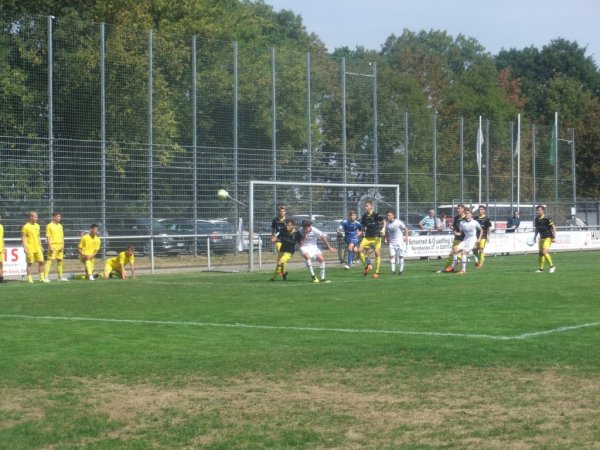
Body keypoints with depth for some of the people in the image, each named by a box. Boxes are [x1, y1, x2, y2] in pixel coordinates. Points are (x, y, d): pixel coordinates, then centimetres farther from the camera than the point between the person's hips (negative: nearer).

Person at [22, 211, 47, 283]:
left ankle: (42, 278, 10)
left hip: (37, 248, 6)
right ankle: (29, 278, 7)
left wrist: (40, 246, 16)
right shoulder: (25, 227, -7)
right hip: (30, 249, -6)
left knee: (41, 262, 3)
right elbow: (23, 238, -7)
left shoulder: (37, 226, 12)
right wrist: (25, 248, -14)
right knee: (30, 263, 0)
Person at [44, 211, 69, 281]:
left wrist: (62, 245, 4)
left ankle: (60, 277, 22)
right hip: (53, 246, -7)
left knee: (60, 261, 12)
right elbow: (48, 237, -9)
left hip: (60, 246, 7)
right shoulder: (49, 226, -5)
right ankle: (46, 277, -15)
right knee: (49, 260, -11)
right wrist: (50, 246, -17)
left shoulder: (60, 226, 14)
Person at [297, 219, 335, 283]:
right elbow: (300, 244, -15)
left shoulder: (314, 231, -15)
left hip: (313, 247, 2)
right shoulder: (300, 232, -15)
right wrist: (304, 236, -27)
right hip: (304, 247, -2)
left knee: (321, 258, -15)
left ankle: (322, 278, -2)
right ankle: (313, 275, -24)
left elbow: (323, 237, -2)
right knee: (307, 256, -34)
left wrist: (329, 247, 3)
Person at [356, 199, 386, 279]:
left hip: (376, 237, -4)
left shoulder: (376, 215, -10)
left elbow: (383, 221, -14)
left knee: (377, 253, -5)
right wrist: (363, 232, 5)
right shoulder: (364, 216, 5)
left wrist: (383, 229, -29)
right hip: (367, 237, 4)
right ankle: (366, 266, 5)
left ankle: (377, 272, 6)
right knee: (359, 250, -13)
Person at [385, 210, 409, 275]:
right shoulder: (387, 224, 1)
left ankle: (401, 270, 12)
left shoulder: (398, 222, -12)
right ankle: (393, 270, -6)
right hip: (391, 242, 3)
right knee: (392, 255, -9)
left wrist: (406, 237, -9)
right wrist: (387, 239, 10)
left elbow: (406, 229, -2)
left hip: (399, 241, -3)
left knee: (401, 256, 0)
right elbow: (386, 232, 18)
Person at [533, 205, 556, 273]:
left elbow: (553, 227, -11)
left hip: (548, 237, -7)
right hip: (541, 238, 7)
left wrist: (554, 237, -14)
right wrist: (534, 238, 17)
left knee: (544, 252, -18)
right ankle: (541, 269, 16)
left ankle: (552, 266, -5)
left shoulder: (546, 219, -16)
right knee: (541, 253, 8)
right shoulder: (536, 219, 5)